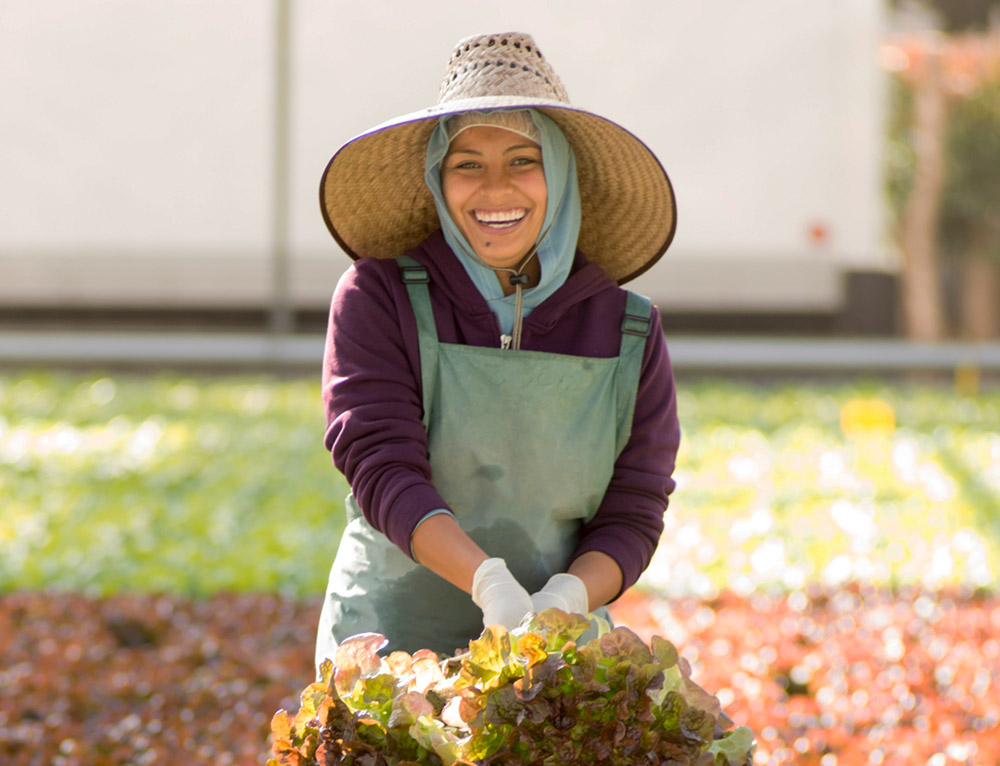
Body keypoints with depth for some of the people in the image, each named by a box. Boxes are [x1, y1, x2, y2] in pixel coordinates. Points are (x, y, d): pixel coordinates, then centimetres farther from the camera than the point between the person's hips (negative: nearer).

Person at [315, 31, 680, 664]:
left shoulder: (630, 335, 4)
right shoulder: (379, 297, -1)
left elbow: (631, 519, 3)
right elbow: (382, 469, -11)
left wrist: (561, 601, -18)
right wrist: (490, 584, -26)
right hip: (389, 634, -1)